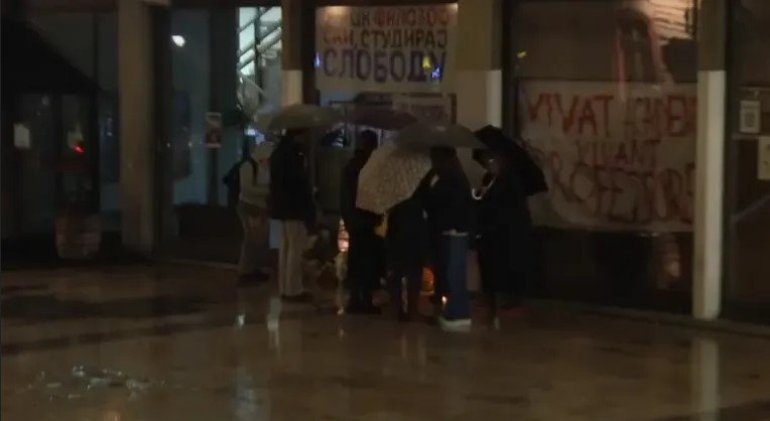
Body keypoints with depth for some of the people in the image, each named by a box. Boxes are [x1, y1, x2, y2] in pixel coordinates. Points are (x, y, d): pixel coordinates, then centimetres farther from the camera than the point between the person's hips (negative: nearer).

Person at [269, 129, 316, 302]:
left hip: (283, 206, 10)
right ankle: (293, 289, -7)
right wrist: (309, 211, -13)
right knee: (296, 249, -7)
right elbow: (299, 182, -18)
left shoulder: (279, 151, 14)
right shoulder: (295, 153, -16)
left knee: (286, 247, 12)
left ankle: (284, 287, 15)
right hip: (294, 207, -10)